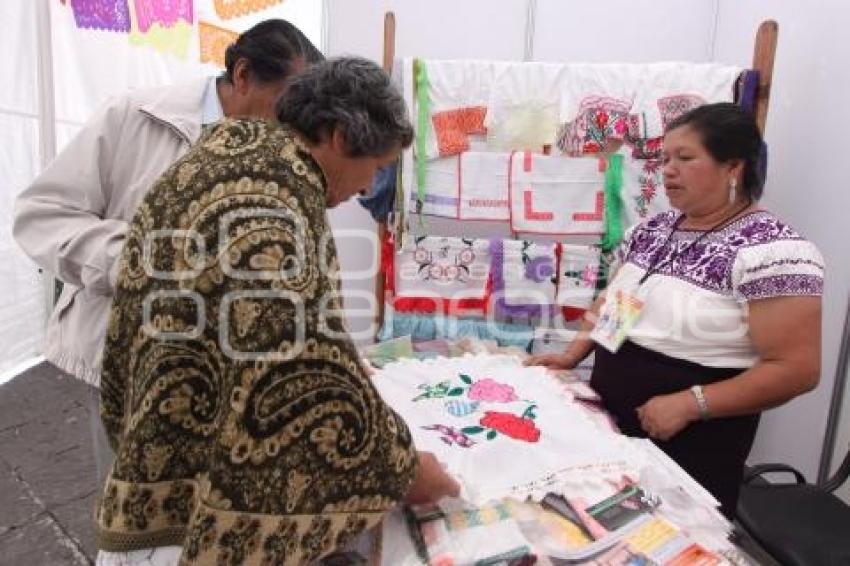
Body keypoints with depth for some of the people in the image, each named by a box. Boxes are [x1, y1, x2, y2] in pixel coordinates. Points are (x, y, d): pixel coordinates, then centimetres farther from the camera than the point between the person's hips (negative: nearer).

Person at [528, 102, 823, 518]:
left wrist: (688, 404, -26)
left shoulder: (772, 249, -19)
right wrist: (573, 356, 3)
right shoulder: (651, 229, 5)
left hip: (689, 445, -7)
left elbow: (796, 369, -21)